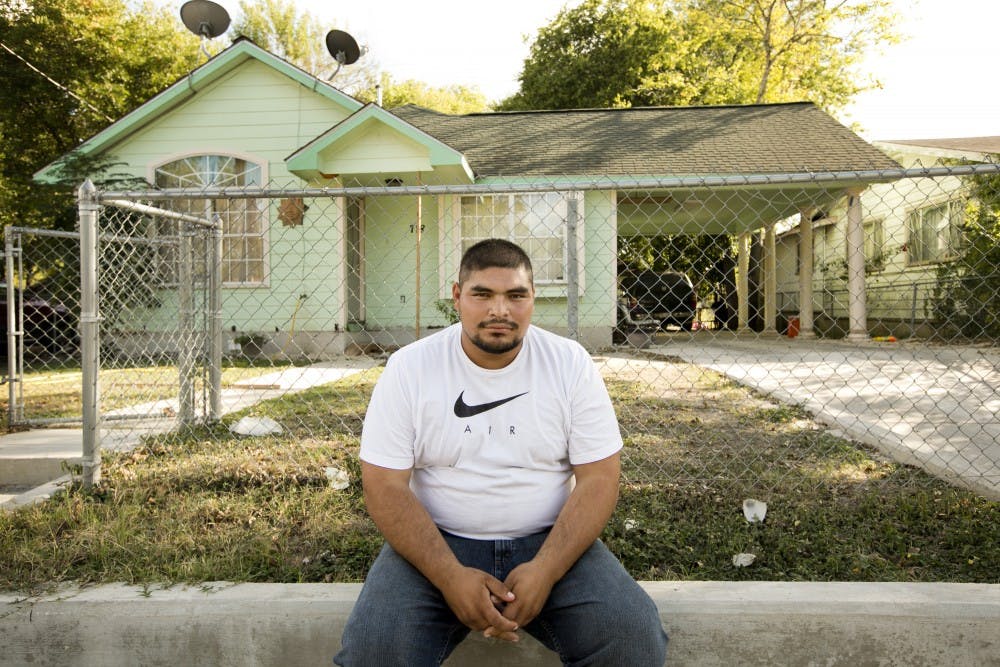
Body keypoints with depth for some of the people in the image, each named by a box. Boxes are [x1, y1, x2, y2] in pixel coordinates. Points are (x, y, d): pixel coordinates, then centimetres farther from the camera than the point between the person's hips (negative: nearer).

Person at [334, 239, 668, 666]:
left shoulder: (571, 363, -3)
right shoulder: (409, 368, -5)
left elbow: (599, 478, -5)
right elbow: (386, 486, -7)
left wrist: (545, 570, -18)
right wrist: (450, 576, -20)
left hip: (549, 541, 1)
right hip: (436, 544, 0)